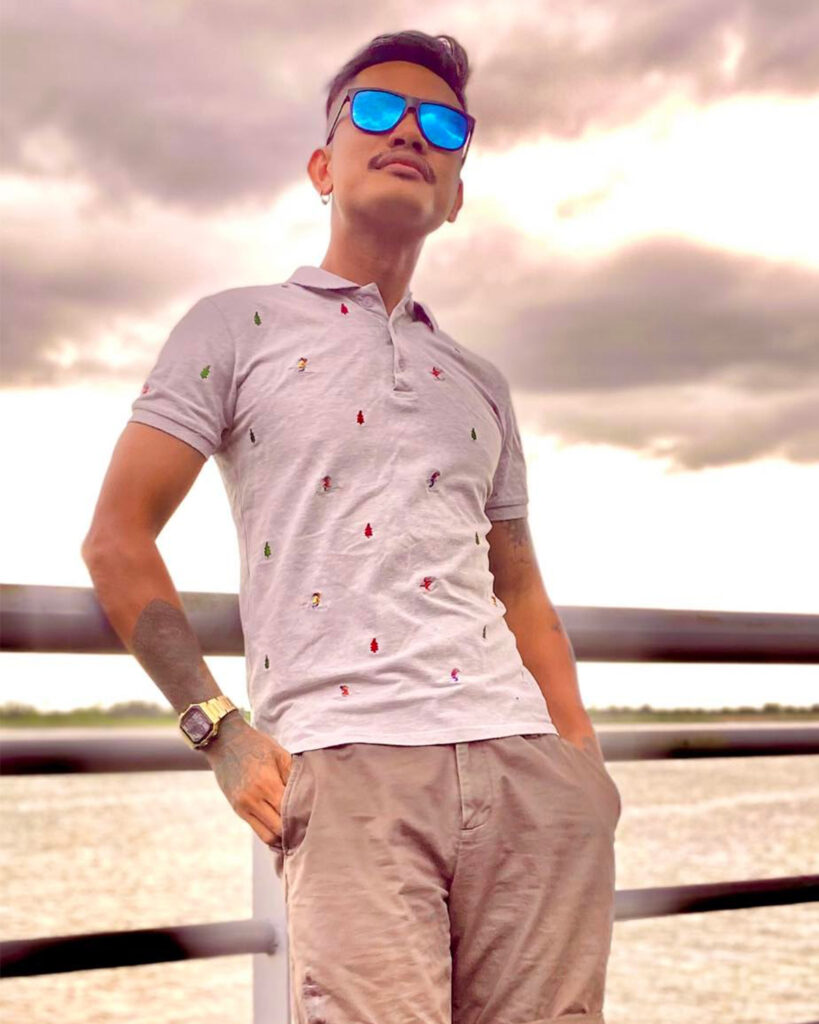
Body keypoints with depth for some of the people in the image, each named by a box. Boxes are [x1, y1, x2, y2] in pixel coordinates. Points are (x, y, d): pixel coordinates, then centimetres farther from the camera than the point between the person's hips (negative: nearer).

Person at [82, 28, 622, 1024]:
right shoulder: (238, 327, 12)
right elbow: (115, 538, 5)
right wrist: (219, 729, -5)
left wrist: (582, 756, 13)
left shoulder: (480, 383, 26)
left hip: (525, 762, 5)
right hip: (349, 764, -4)